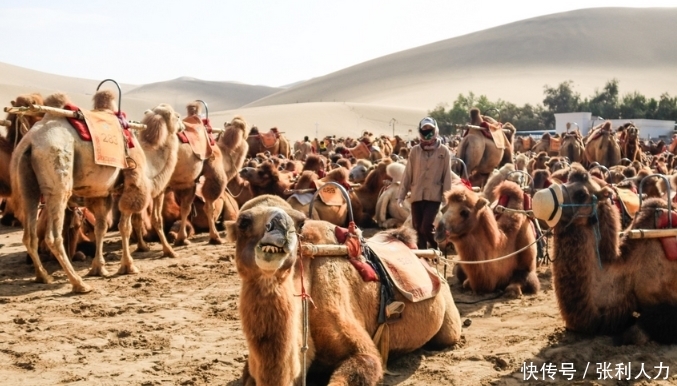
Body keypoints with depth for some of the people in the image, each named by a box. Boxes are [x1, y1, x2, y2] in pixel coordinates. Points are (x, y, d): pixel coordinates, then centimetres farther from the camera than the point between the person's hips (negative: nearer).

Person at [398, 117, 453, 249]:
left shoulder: (444, 151, 0)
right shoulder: (415, 151, 6)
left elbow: (447, 175, -1)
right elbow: (408, 174, 6)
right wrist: (401, 195, 3)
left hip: (434, 196, -3)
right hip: (417, 195, 3)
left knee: (426, 228, -12)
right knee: (418, 228, 6)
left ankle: (438, 248, 13)